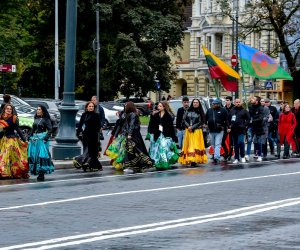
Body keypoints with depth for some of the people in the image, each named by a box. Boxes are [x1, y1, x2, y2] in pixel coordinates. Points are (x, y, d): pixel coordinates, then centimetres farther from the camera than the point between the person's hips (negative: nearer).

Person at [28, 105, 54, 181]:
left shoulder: (46, 120, -4)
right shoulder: (36, 119, 16)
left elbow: (50, 129, -9)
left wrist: (46, 138, -17)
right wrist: (30, 137, 13)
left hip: (42, 139, -7)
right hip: (34, 139, 7)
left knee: (41, 156, -10)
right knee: (33, 155, 4)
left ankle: (41, 174, -9)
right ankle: (36, 171, 10)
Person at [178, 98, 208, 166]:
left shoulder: (200, 112, 2)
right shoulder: (188, 111, 11)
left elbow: (201, 122, -4)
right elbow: (184, 120, 7)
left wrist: (192, 127, -11)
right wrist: (188, 126, -9)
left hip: (197, 131, -3)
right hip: (188, 131, 3)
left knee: (196, 145, -9)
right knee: (188, 145, -1)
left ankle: (194, 160, -14)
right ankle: (188, 159, 1)